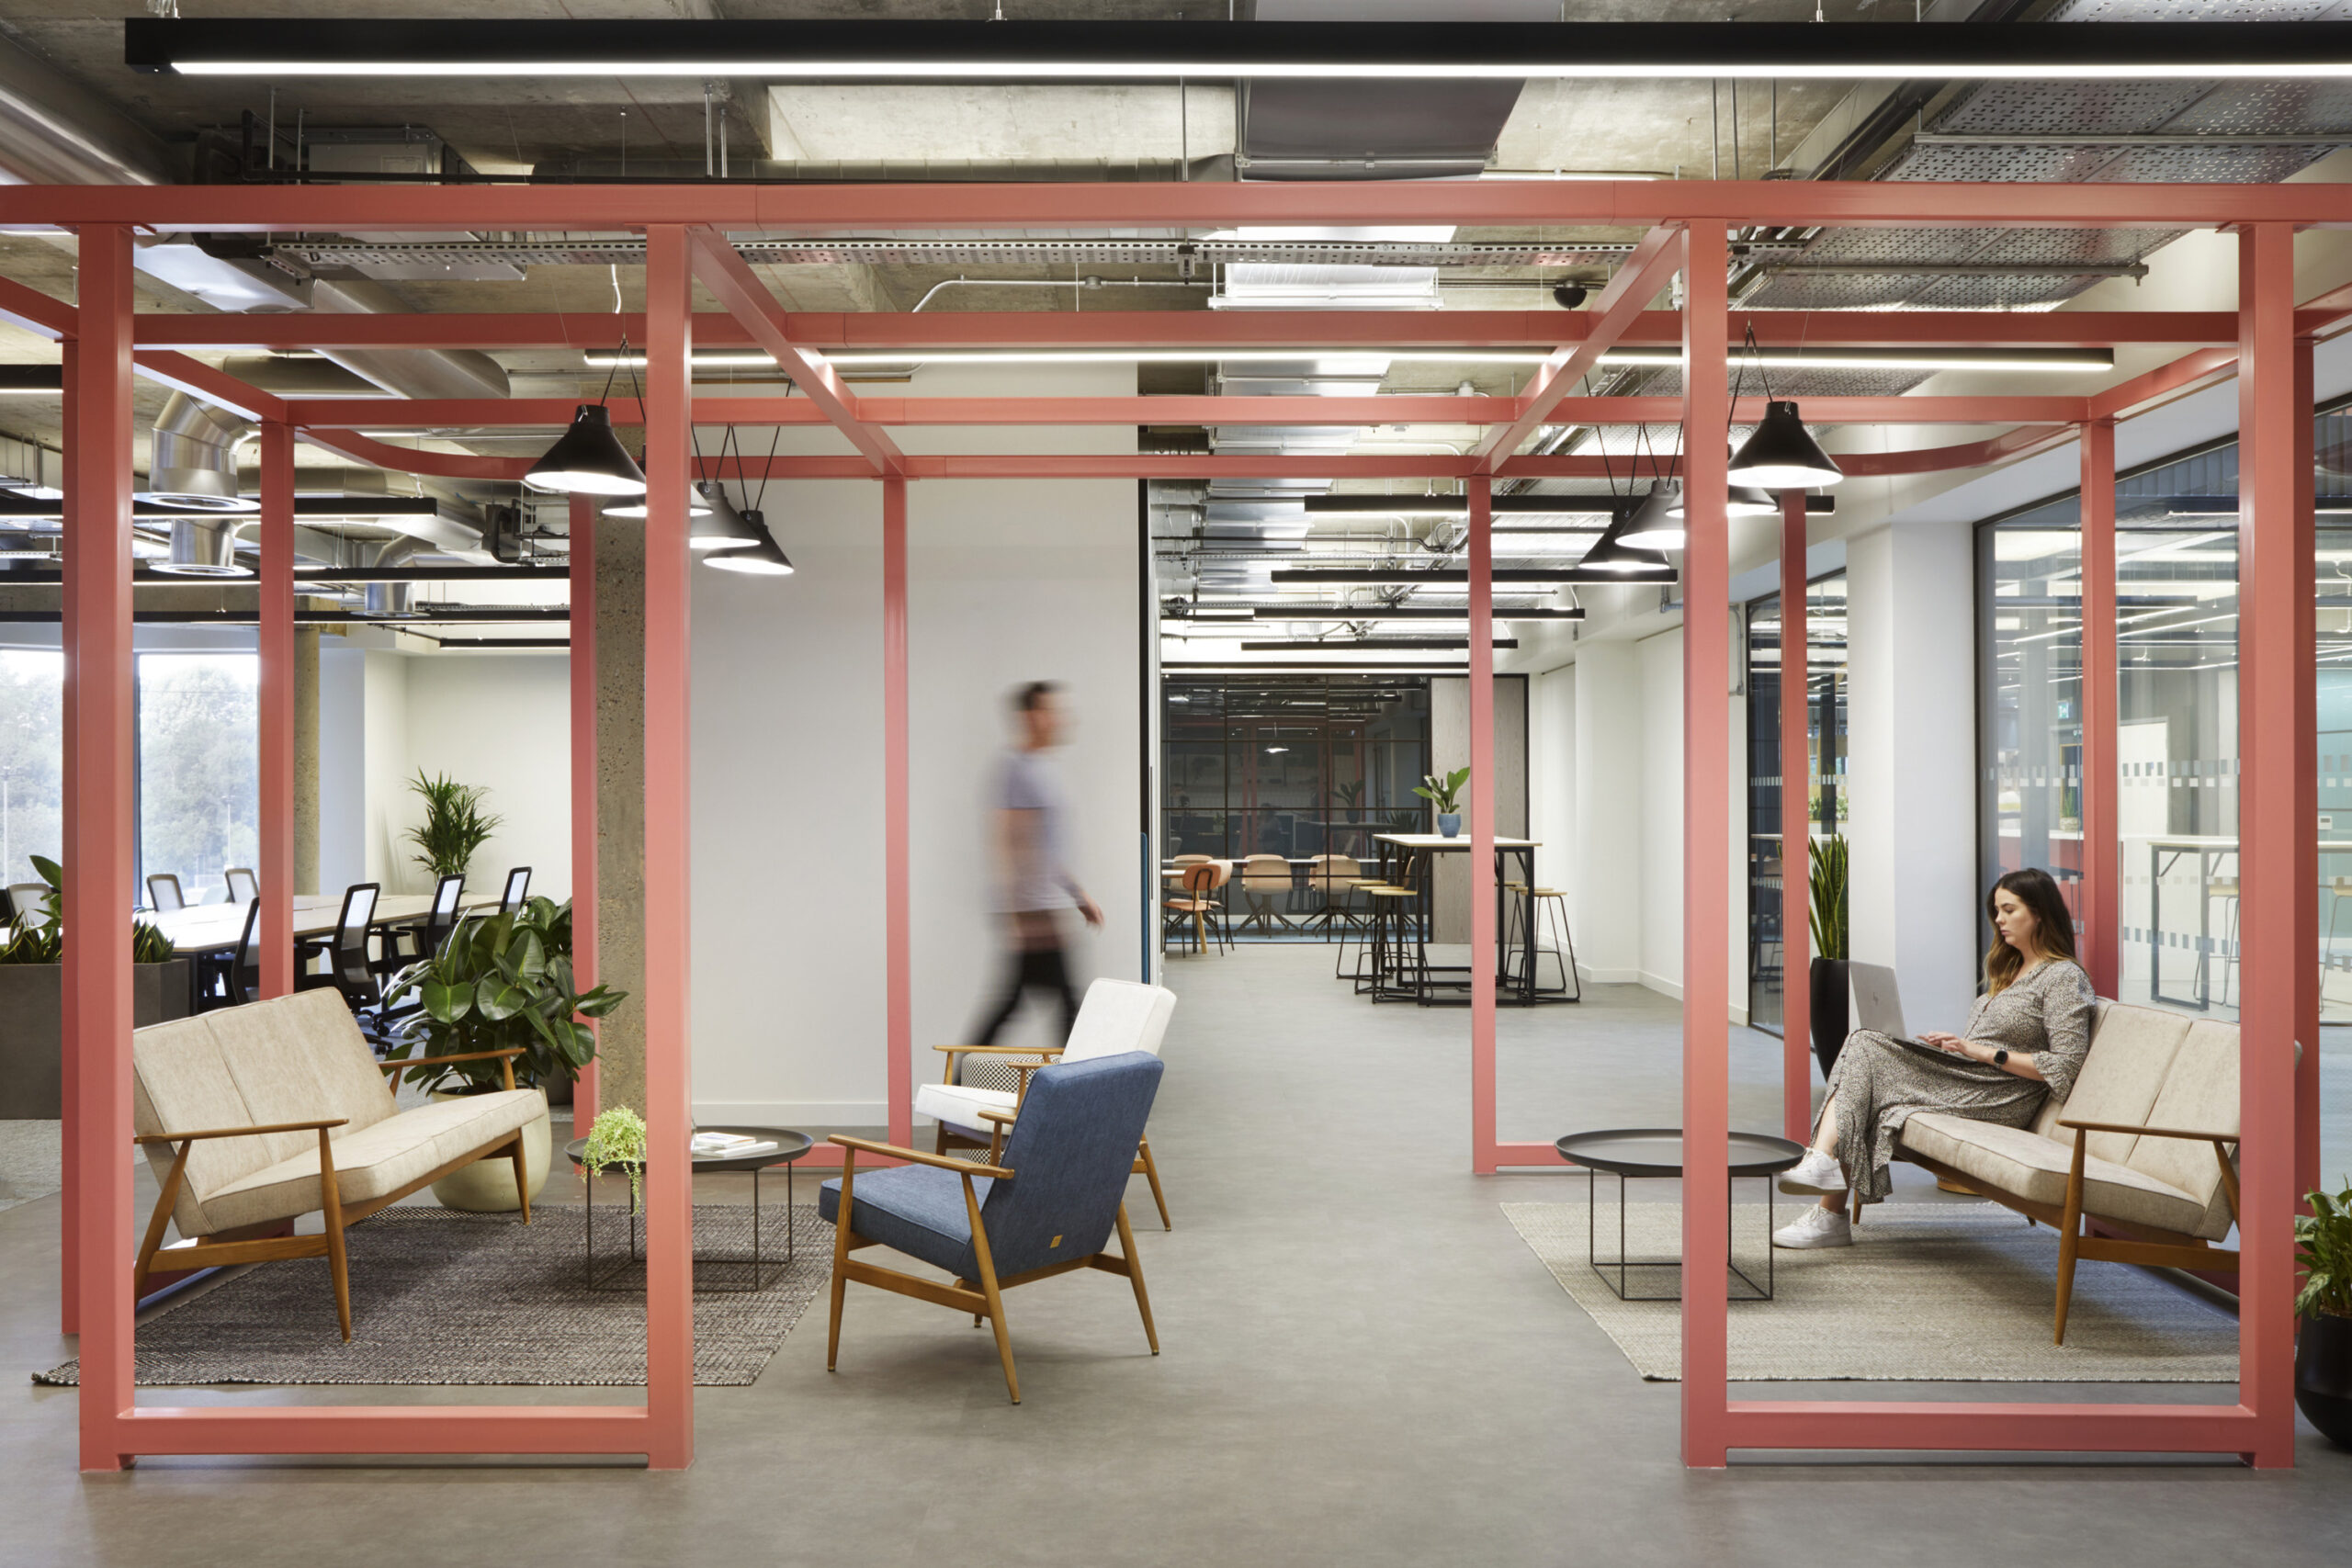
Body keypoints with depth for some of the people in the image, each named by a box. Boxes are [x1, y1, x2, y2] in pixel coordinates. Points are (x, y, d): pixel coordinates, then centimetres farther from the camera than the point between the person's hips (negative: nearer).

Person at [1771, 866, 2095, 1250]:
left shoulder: (2064, 978, -4)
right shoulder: (2011, 969, 24)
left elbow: (2066, 1067, -13)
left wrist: (1988, 1053, -16)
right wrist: (1955, 1043, 5)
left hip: (1997, 1100, -8)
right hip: (1966, 1079, 8)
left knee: (1866, 1051, -20)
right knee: (1863, 1044, -16)